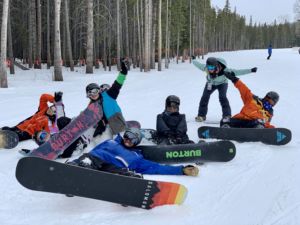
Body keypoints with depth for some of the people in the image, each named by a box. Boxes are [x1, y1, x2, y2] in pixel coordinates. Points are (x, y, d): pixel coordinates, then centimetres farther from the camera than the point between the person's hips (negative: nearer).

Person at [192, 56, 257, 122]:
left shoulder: (224, 70, -42)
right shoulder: (205, 67, -34)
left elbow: (237, 72, -42)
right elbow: (198, 64, -12)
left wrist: (250, 70, -47)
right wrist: (193, 60, 7)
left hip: (222, 83, -3)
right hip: (211, 83, 3)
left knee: (222, 97, -24)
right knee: (205, 97, -9)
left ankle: (227, 115, -17)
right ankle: (201, 115, 3)